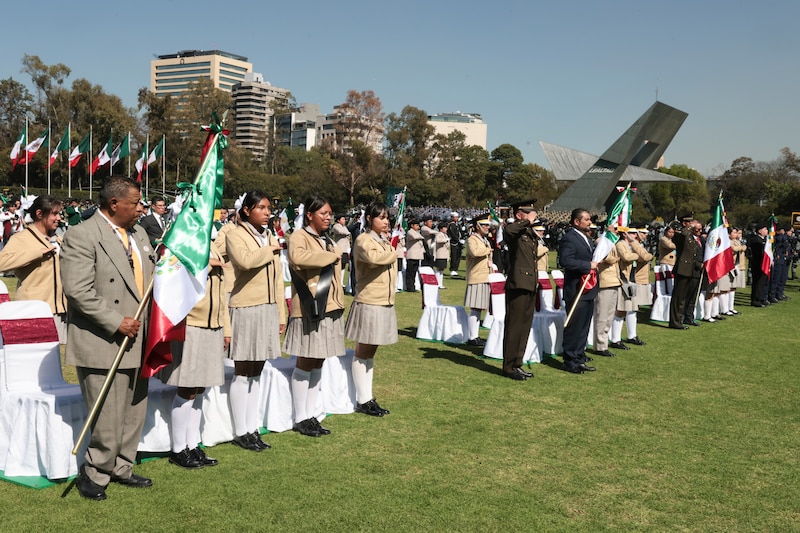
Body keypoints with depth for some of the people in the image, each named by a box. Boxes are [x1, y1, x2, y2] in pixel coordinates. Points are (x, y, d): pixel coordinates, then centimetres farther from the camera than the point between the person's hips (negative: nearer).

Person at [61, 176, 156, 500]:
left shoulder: (138, 234, 12)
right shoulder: (81, 236, -12)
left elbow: (150, 278, 23)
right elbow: (78, 291, -19)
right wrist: (116, 323, -19)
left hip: (137, 340, 8)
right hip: (103, 344, -8)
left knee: (134, 413, 16)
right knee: (108, 420, 0)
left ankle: (120, 468, 32)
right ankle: (93, 474, 20)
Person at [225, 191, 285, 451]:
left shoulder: (270, 238, 15)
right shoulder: (235, 235, -4)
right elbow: (244, 260, -26)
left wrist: (281, 314, 13)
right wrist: (270, 250, -10)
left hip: (269, 309, 6)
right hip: (246, 310, -6)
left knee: (256, 371, 11)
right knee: (242, 372, 0)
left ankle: (252, 428, 19)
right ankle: (241, 432, 9)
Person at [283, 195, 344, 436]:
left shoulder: (328, 242, 18)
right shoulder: (299, 236, -7)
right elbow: (297, 257, -30)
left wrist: (339, 305, 13)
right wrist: (331, 256, -18)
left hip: (329, 309, 8)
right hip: (309, 309, -8)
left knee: (317, 364, 10)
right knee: (305, 363, -1)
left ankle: (311, 416, 17)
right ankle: (300, 419, 8)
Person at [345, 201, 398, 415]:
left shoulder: (385, 242, 16)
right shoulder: (363, 240, -11)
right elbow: (373, 257, -31)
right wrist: (392, 252, -15)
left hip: (385, 303, 8)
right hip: (368, 303, -8)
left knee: (370, 351, 13)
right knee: (363, 352, 1)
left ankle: (368, 398, 20)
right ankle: (362, 401, 8)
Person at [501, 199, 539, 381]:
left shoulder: (531, 234, 19)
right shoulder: (514, 231, -10)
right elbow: (508, 230, -36)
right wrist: (527, 222, -22)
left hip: (531, 285, 9)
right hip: (518, 284, -9)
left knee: (525, 326, 13)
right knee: (514, 326, -3)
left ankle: (517, 364, 22)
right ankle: (509, 367, 5)